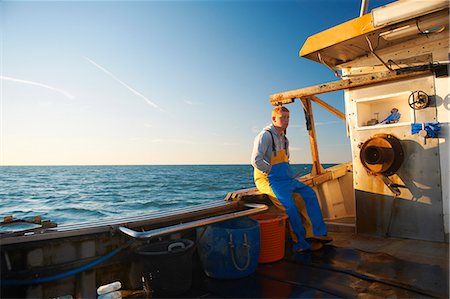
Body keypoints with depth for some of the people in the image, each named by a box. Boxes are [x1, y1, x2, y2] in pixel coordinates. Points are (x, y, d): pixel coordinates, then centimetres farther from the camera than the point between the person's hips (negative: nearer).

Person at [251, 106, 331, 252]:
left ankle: (315, 233, 5)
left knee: (309, 192, 0)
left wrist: (289, 174, 13)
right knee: (288, 203, -27)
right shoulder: (265, 135, -11)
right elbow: (256, 160, -20)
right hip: (266, 179, -9)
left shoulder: (284, 138, 18)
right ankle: (301, 243, -13)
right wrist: (271, 172, -15)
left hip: (283, 178, 9)